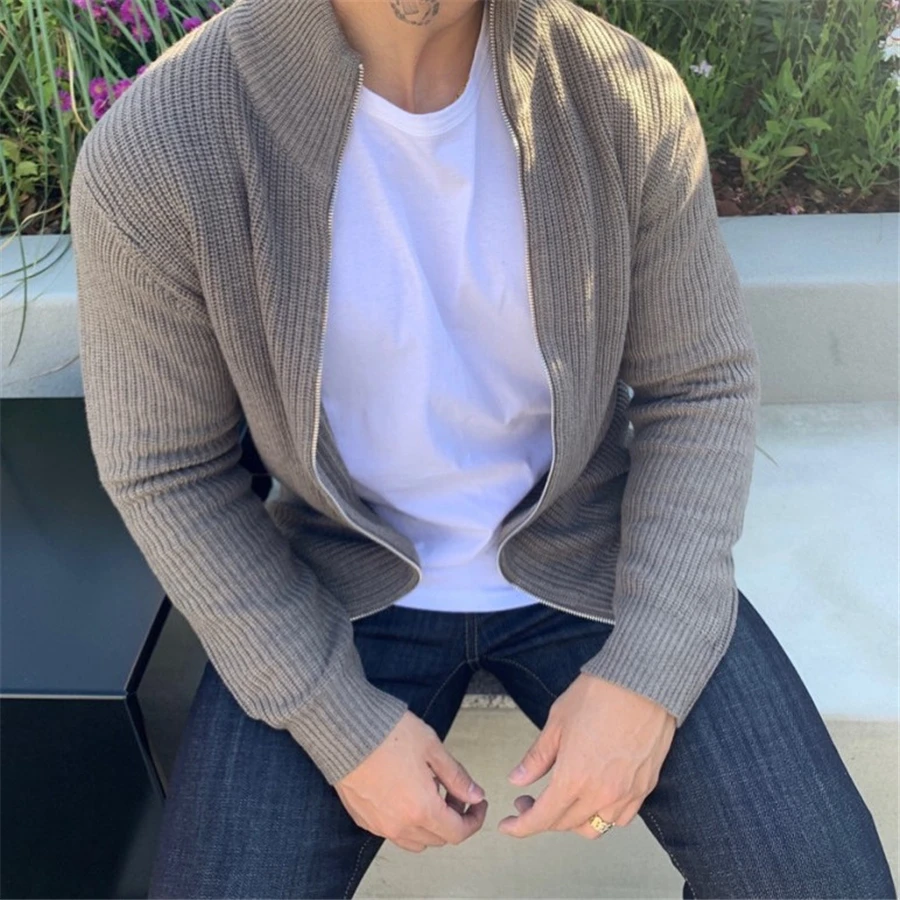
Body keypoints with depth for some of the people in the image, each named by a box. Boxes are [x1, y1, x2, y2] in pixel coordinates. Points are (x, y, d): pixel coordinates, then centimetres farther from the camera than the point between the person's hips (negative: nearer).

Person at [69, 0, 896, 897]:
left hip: (586, 557, 1)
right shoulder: (149, 152, -21)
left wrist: (649, 674, -16)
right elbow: (167, 470, -9)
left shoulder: (627, 94, -16)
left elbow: (704, 386, -6)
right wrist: (342, 725, -13)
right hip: (339, 587, 0)